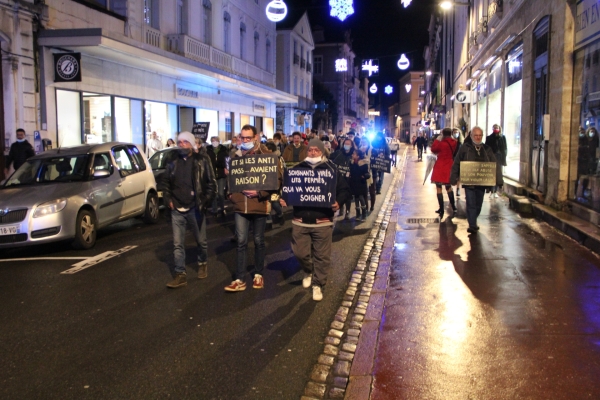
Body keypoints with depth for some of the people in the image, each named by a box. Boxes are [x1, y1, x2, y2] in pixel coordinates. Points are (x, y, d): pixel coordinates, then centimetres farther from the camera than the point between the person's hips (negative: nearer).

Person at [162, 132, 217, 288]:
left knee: (201, 240, 11)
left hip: (195, 209, -3)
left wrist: (205, 201, -9)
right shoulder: (172, 162, 9)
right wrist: (168, 199, 4)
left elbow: (211, 183, -2)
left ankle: (202, 264, 36)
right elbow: (166, 182, 16)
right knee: (177, 244, 1)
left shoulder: (201, 161, -2)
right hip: (177, 209, 3)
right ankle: (180, 275, 6)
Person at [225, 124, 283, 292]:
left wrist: (259, 192, -17)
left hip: (260, 205, -2)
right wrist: (231, 193, 3)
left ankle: (258, 274, 26)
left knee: (258, 241, 11)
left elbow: (278, 180, -9)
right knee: (241, 242, 0)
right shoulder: (237, 156, 7)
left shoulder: (267, 156, -6)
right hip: (240, 205, 3)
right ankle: (240, 280, 3)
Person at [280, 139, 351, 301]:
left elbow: (344, 190, 0)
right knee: (300, 252, 7)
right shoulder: (298, 168, 7)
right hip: (300, 220, 2)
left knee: (322, 255, 4)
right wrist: (284, 199, -8)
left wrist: (338, 202, -20)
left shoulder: (331, 169, 0)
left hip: (322, 221, -2)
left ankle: (318, 284, 20)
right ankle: (308, 272, 38)